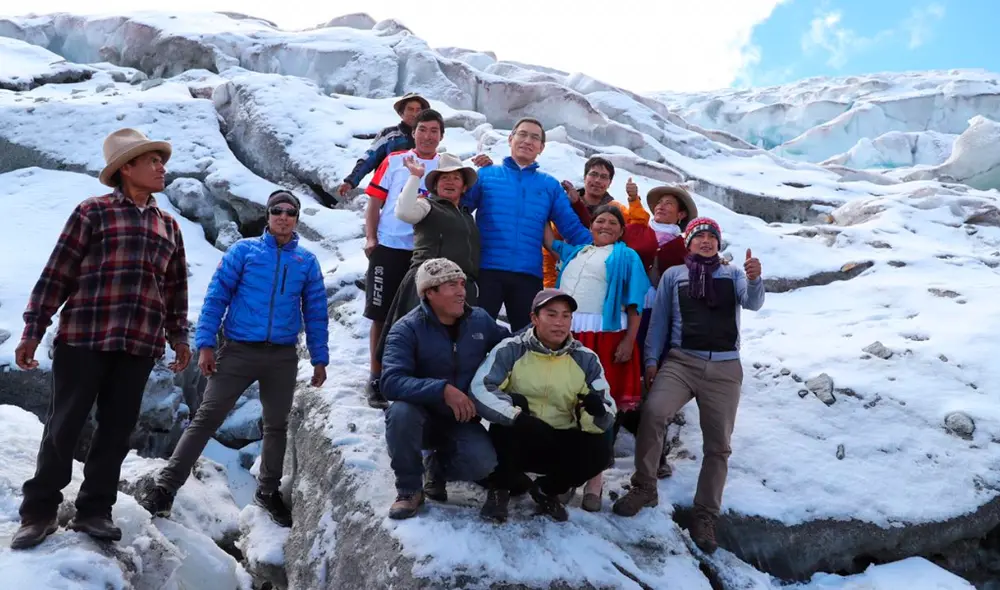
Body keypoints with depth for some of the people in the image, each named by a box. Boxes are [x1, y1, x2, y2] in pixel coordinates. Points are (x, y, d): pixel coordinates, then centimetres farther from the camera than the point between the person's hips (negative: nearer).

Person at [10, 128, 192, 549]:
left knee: (117, 429, 7)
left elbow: (176, 287, 18)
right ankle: (39, 512, 15)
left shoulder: (169, 226, 15)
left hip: (140, 345, 4)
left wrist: (179, 336, 14)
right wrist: (33, 330, -5)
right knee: (63, 425, 3)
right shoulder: (93, 212, 1)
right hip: (83, 337, -4)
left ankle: (94, 510, 17)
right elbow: (56, 274, -2)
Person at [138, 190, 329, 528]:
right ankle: (166, 487, 4)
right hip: (239, 350, -2)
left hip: (283, 357, 2)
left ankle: (268, 491, 29)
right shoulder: (244, 250, 1)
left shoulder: (307, 261, 7)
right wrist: (205, 343, -9)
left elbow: (316, 313, 9)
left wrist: (320, 359, 5)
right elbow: (216, 296, -2)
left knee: (277, 425, 12)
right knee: (206, 418, -3)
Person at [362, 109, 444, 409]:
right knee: (381, 315, 4)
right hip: (388, 248, -1)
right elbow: (375, 202, 4)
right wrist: (370, 238, -4)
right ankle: (376, 378, 15)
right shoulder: (395, 161, 6)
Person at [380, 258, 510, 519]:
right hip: (422, 415, -2)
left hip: (463, 420, 2)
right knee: (401, 412, -36)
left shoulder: (480, 321, -2)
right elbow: (392, 381, -30)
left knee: (483, 463, -26)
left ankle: (438, 466, 10)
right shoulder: (407, 329, -16)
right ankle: (409, 490, -12)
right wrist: (443, 390, -40)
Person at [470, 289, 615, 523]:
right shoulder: (511, 349, -13)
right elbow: (480, 390, -25)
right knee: (511, 410, -31)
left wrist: (596, 412, -32)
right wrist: (518, 416, -37)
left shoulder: (586, 359, -4)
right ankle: (499, 489, -8)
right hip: (515, 443, -2)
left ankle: (547, 490, 8)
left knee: (599, 451, -23)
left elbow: (608, 414, -7)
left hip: (560, 444, 3)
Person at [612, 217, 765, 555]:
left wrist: (754, 279, -27)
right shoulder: (673, 275, 12)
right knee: (652, 413, -26)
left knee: (718, 444, 3)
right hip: (681, 360, -1)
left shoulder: (733, 274, 13)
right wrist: (651, 359, 1)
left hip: (725, 368, 1)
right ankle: (644, 488, -8)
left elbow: (753, 303, -5)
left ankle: (705, 516, 15)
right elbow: (659, 319, 11)